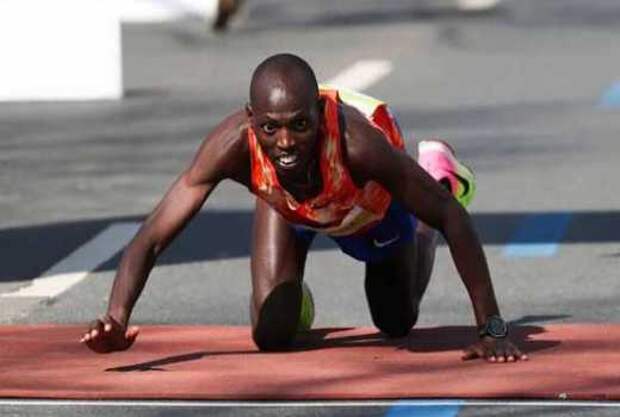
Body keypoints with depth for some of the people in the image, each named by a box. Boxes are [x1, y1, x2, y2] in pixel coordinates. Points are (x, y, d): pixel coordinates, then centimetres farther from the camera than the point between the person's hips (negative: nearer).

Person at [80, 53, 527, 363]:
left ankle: (439, 174, 46)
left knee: (397, 324, 22)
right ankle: (289, 283, 31)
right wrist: (117, 320, -58)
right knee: (272, 336, -7)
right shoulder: (234, 143, -45)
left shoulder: (357, 143, -49)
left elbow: (454, 218, -38)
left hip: (371, 200, -1)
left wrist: (492, 328, -39)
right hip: (286, 205, 1)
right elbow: (152, 238, -40)